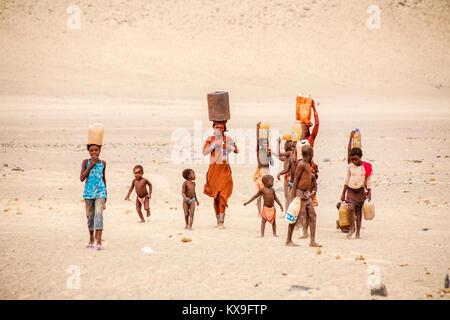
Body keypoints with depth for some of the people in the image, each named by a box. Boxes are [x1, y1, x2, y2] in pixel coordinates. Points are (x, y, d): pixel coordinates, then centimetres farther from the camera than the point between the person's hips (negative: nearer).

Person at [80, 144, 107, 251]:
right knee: (90, 215, 10)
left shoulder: (102, 163, 6)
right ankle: (91, 240, 27)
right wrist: (90, 165, -13)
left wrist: (106, 194, 21)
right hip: (89, 192, 1)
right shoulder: (86, 162, 2)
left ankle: (99, 241, -22)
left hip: (100, 192, -1)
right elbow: (82, 178, -7)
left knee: (98, 213, -17)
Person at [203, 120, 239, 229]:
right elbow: (204, 152, -5)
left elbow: (237, 151, 7)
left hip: (225, 169, -1)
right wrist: (215, 144, -17)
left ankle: (221, 222, -17)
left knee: (222, 195, -13)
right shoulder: (210, 139, 5)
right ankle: (218, 220, 16)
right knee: (215, 196, 6)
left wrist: (229, 147, -12)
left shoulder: (228, 139, 3)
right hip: (213, 169, 1)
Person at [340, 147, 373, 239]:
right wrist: (343, 194, 14)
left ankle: (358, 232, 13)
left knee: (359, 211, 2)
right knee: (351, 208, -19)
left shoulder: (366, 167, -2)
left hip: (361, 191, -1)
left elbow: (368, 182, 5)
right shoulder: (350, 167, 3)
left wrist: (369, 194, 4)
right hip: (351, 190, 1)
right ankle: (352, 228, -2)